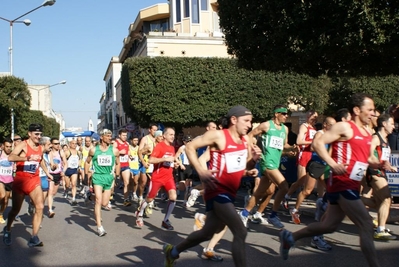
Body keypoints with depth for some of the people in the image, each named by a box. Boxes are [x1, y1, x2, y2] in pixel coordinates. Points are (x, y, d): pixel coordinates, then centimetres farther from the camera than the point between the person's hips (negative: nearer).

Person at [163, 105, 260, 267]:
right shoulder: (218, 135, -13)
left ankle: (172, 251, 41)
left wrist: (253, 159, -5)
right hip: (217, 192, -9)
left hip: (229, 193, 9)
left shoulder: (245, 140, 9)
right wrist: (201, 171, -23)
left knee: (207, 233, 20)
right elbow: (190, 147, -11)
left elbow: (245, 167, 19)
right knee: (240, 233, -16)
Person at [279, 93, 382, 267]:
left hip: (351, 186, 9)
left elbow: (365, 159, 25)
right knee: (367, 226, -10)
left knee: (329, 226, 17)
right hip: (342, 185, -9)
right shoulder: (345, 127, -10)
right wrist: (333, 164, -25)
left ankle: (290, 237, 31)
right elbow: (317, 143, -15)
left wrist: (379, 165, 5)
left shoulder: (367, 133, 16)